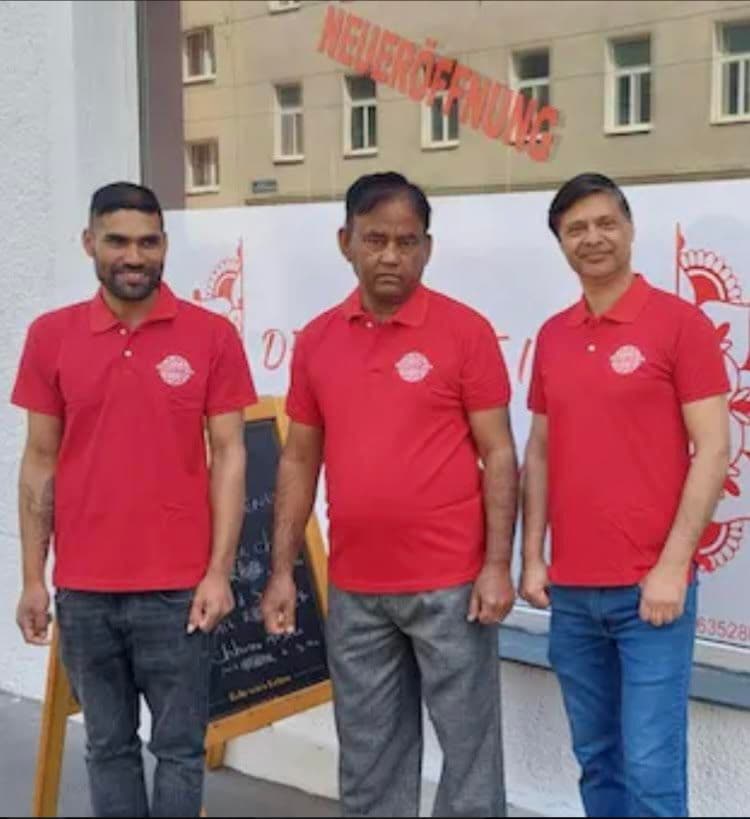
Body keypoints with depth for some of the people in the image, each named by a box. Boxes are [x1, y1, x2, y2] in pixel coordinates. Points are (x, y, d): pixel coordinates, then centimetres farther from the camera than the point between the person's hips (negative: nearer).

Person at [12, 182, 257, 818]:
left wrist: (219, 571, -7)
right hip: (83, 590, 2)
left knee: (180, 747, 7)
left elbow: (229, 456, -2)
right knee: (108, 746, 13)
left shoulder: (212, 336, -3)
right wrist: (33, 579, 4)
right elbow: (40, 463, 6)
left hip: (178, 588, -2)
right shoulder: (51, 336, 3)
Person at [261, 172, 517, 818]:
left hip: (450, 584, -4)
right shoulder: (316, 341, 6)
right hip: (353, 590, 4)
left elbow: (498, 453, -5)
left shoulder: (465, 330, -5)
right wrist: (282, 571, 7)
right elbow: (300, 460, 11)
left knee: (469, 742, 6)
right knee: (368, 756, 14)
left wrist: (497, 564, -11)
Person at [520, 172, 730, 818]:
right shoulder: (553, 336, 10)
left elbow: (712, 451, -9)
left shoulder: (681, 322, -6)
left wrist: (672, 566, -14)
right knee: (596, 758, 13)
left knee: (650, 766, -1)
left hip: (650, 587, -5)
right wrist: (532, 557, 8)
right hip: (570, 590, 5)